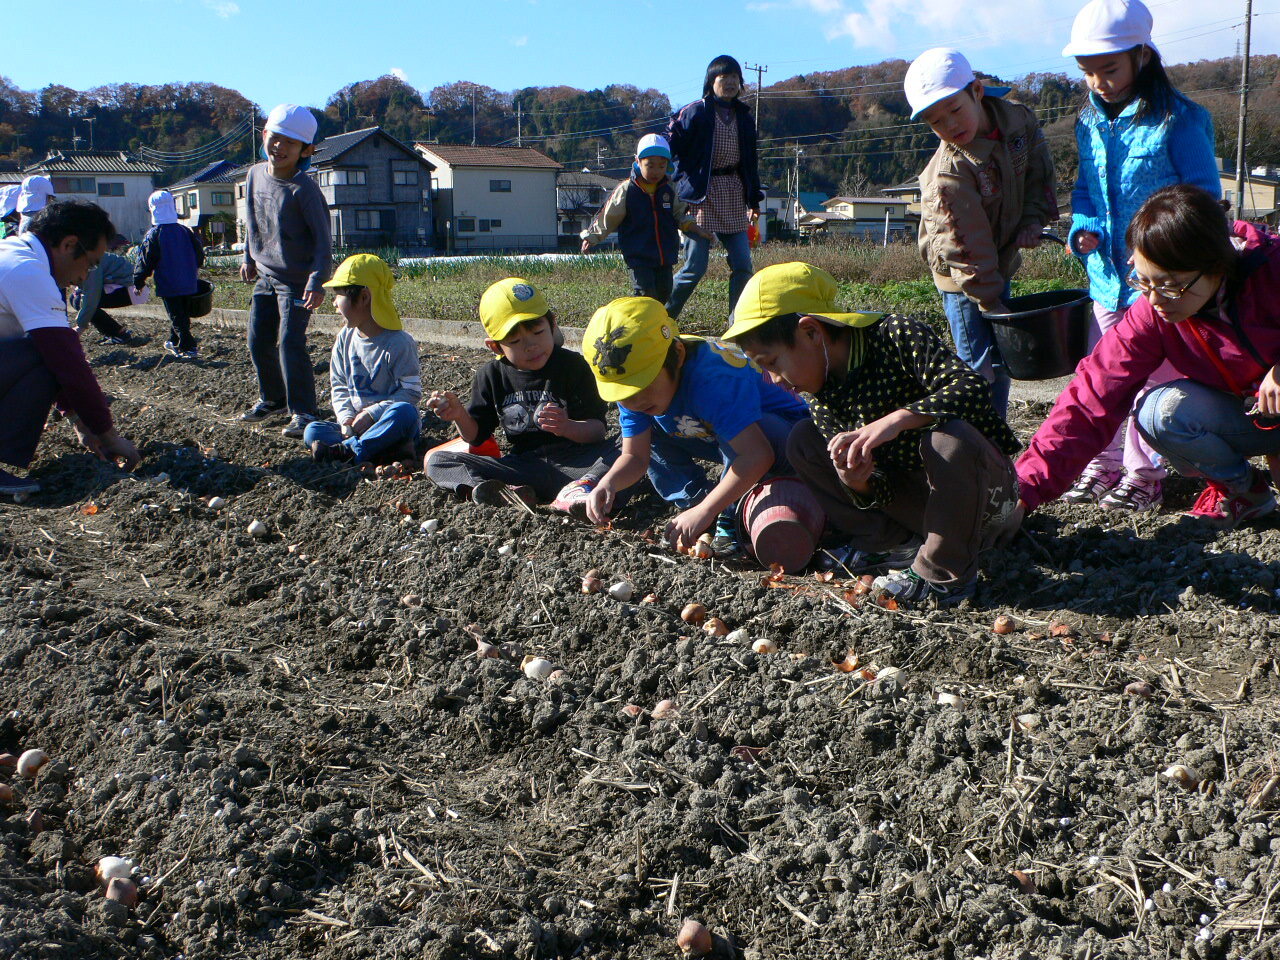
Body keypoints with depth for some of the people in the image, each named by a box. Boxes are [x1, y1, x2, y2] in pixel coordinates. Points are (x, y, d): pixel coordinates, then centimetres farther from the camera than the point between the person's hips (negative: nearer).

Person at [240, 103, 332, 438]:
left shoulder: (304, 189, -17)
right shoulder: (255, 175, 4)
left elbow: (323, 240, -18)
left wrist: (317, 281, -27)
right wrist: (249, 257, 24)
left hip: (296, 280, -7)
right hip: (265, 276, 7)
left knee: (290, 344, -14)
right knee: (258, 341, 11)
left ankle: (303, 412, -3)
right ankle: (272, 399, 30)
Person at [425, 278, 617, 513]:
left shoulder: (573, 366, -2)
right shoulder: (491, 376, 8)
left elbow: (598, 429, -8)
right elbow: (476, 436, 12)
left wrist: (569, 427, -30)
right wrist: (459, 415, -10)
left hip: (573, 461, -3)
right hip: (521, 465, 3)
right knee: (435, 461, -13)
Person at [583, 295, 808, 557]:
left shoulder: (714, 378, -39)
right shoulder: (633, 386, -16)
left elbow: (757, 454, -47)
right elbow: (635, 456, -12)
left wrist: (705, 511, -49)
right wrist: (609, 483, -34)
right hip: (714, 435, 7)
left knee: (739, 430, -38)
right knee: (644, 433, -7)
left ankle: (730, 522, -18)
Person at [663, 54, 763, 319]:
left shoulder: (743, 117, 14)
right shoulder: (695, 113, -4)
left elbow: (750, 161, 19)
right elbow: (670, 149, -6)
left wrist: (754, 200, 16)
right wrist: (683, 183, -12)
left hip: (734, 197, 6)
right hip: (703, 195, -6)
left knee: (742, 266, -1)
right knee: (695, 267, -7)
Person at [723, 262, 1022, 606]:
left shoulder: (898, 336, -19)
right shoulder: (822, 397, -1)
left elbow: (974, 388, -32)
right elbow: (879, 492, -3)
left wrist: (896, 419, -42)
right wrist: (857, 483, -27)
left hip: (986, 493, -6)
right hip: (917, 498, 6)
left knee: (951, 438, -40)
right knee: (803, 440, 0)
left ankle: (945, 574, -18)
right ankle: (896, 546, 1)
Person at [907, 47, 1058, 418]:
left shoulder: (1018, 118, -9)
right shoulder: (948, 175, -29)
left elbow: (1039, 172, 7)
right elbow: (966, 248, -25)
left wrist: (1033, 220, -9)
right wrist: (991, 302, -20)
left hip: (1002, 261, 7)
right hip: (963, 277, -7)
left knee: (1002, 362, 15)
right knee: (984, 367, -7)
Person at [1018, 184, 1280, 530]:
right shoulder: (1150, 314, -20)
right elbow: (1093, 398, -24)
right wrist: (1024, 492, -31)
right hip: (1244, 417, 3)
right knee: (1158, 411, -27)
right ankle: (1245, 489, -3)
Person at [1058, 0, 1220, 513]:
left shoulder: (1178, 120, -11)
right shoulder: (1090, 123, 8)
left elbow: (1203, 196, -9)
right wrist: (1083, 227, -3)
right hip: (1106, 276, 6)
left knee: (1153, 378, 4)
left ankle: (1145, 474, 17)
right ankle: (1103, 465, 25)